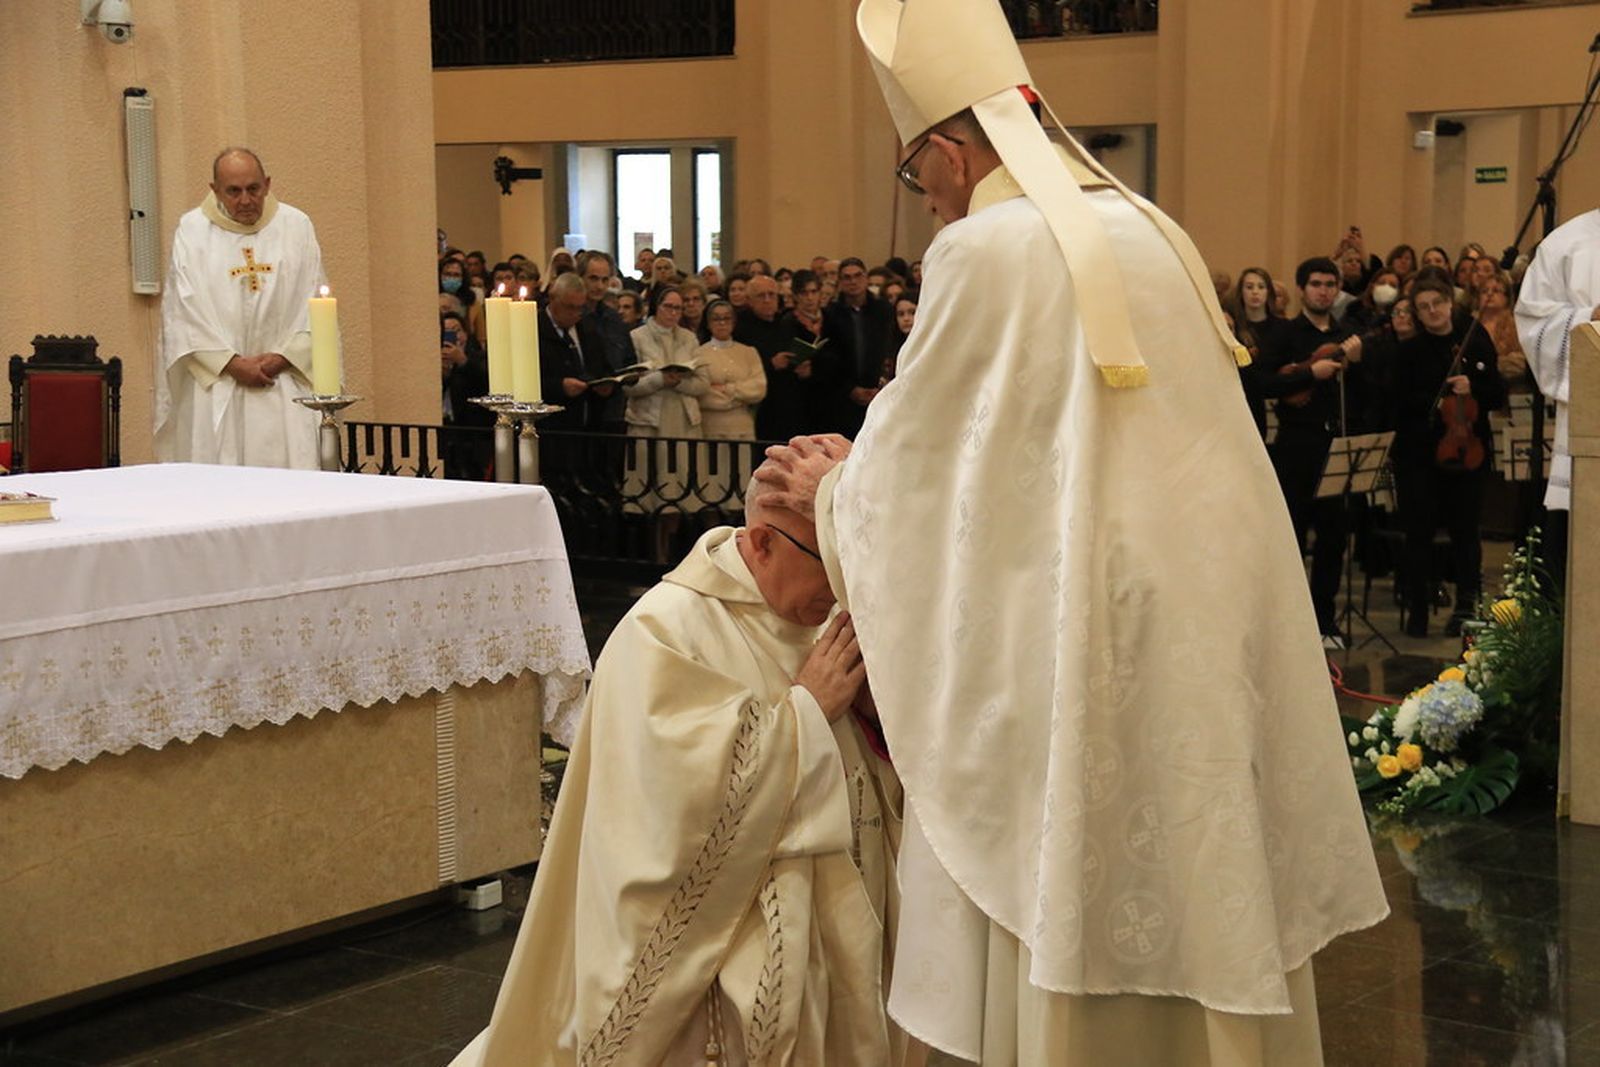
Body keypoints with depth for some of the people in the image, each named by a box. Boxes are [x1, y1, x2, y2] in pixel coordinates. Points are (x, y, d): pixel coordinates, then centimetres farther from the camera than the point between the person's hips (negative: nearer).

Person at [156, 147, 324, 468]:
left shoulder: (296, 227, 7)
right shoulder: (192, 230, 3)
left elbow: (315, 306, 5)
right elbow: (184, 310, -2)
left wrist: (283, 357, -7)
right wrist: (232, 363, -9)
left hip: (285, 382, 1)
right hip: (214, 383, -1)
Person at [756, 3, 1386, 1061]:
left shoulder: (984, 250, -10)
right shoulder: (1149, 230, 12)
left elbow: (907, 466, -3)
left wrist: (831, 489, 17)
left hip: (1093, 635, -7)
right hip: (1216, 611, 8)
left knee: (1075, 938, 2)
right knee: (1204, 885, 15)